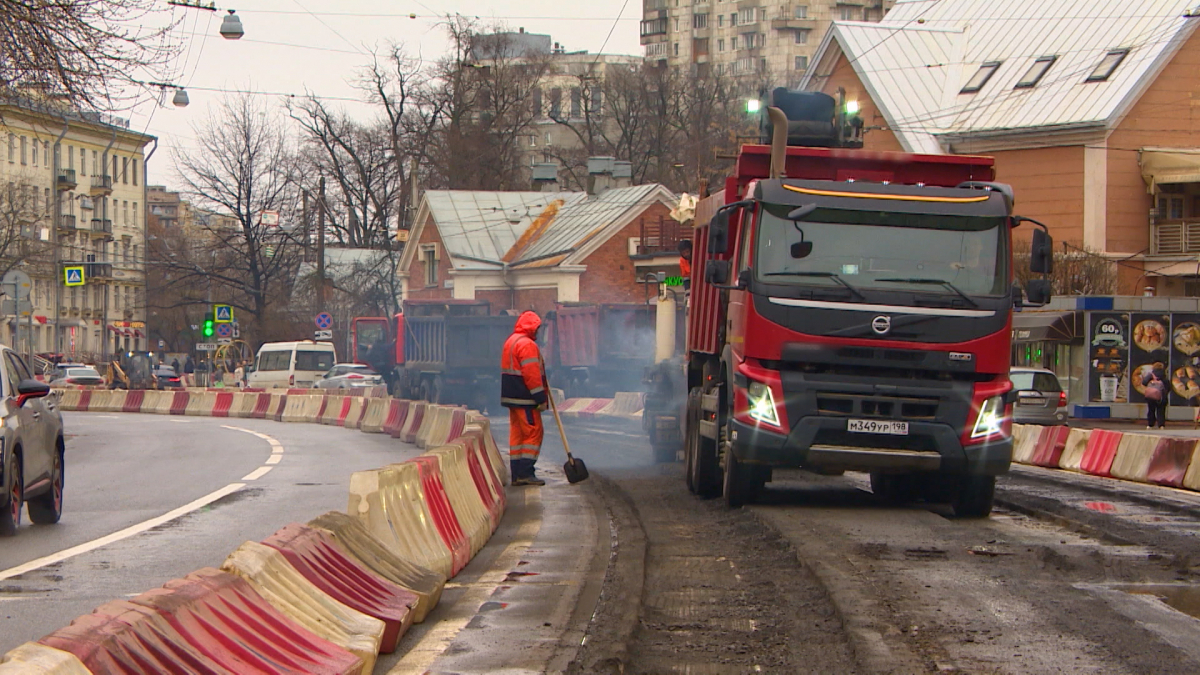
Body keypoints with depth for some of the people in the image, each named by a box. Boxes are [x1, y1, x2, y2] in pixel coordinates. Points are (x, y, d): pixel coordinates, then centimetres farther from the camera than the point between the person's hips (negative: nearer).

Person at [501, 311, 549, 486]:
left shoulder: (510, 342, 18)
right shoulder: (527, 344, -15)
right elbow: (532, 374, -20)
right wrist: (540, 398, -18)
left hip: (512, 397, 10)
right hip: (524, 399, -10)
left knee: (517, 433, 11)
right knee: (534, 432, -7)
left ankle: (517, 474, 11)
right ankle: (525, 473, -11)